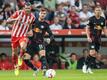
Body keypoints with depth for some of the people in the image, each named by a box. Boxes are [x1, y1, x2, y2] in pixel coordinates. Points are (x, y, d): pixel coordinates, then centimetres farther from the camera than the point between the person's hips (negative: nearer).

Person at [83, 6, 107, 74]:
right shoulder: (91, 19, -8)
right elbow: (87, 28, -5)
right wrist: (88, 37, -16)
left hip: (98, 39, 5)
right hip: (92, 38, -5)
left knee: (95, 54, 4)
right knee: (92, 53, -17)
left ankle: (89, 67, 13)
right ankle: (85, 65, -3)